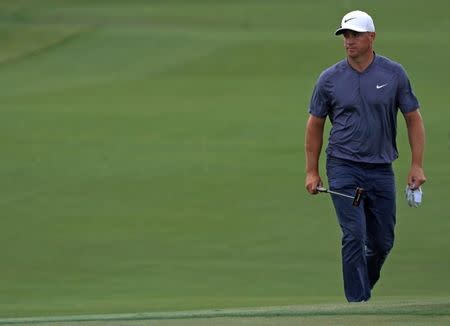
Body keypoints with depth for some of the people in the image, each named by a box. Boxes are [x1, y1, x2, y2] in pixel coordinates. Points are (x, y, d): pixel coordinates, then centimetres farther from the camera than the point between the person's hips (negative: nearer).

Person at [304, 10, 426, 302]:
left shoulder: (394, 74, -1)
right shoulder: (330, 78, -2)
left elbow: (413, 118, 5)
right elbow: (315, 124, 8)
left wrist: (417, 165, -2)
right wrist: (312, 171, 6)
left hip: (381, 169, 2)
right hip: (344, 168, -2)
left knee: (383, 242, 8)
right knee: (355, 236, -12)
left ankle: (364, 286, 34)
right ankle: (358, 302, -9)